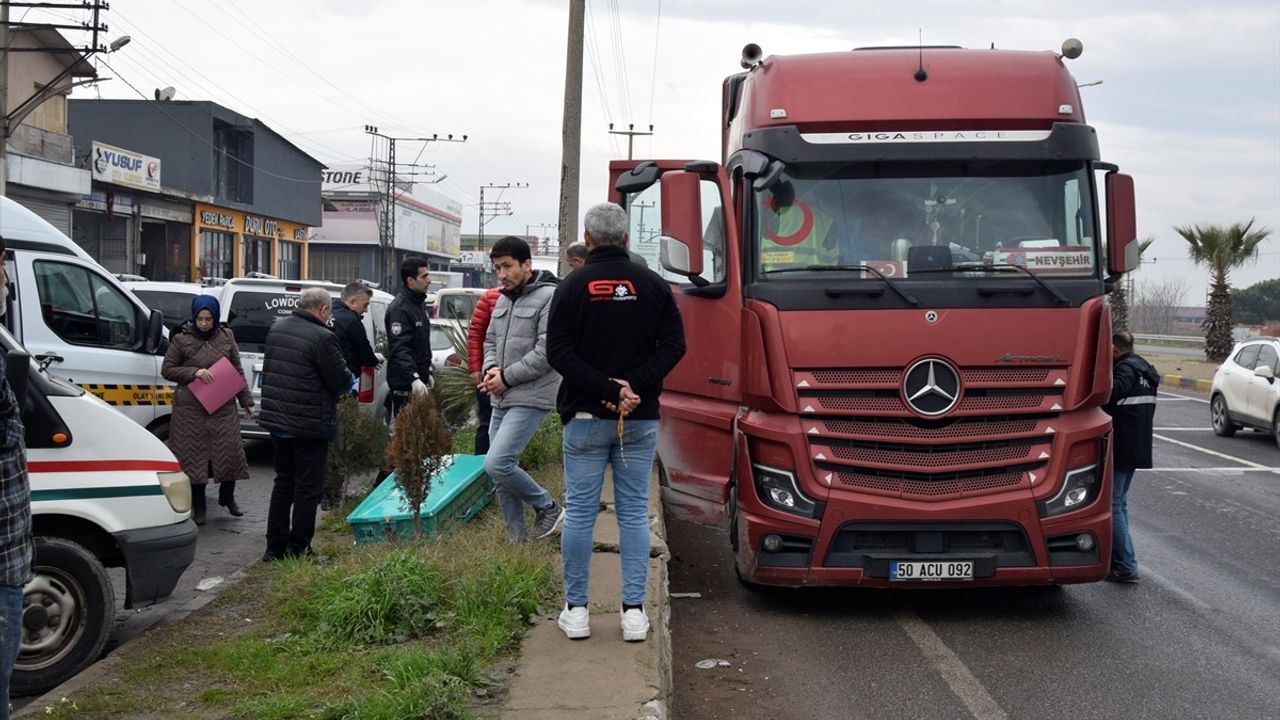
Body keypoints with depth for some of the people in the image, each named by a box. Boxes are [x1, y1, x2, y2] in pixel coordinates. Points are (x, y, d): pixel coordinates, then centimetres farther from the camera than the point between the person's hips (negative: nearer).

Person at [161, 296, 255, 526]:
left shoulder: (226, 337, 6)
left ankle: (227, 496, 25)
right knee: (194, 455, 2)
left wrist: (246, 401, 11)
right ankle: (198, 507, 13)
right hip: (191, 409, -2)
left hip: (223, 407, 2)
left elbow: (237, 371, 12)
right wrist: (193, 373, -14)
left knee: (230, 451, 2)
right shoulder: (181, 340, -2)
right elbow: (167, 370, 1)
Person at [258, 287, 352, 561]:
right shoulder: (323, 338, -19)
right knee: (308, 488, 3)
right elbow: (341, 381, -15)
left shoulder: (277, 328, 6)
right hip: (310, 425, -7)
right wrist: (349, 379, 8)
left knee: (283, 482, 18)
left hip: (277, 420, 8)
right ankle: (298, 549, 7)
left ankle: (275, 547, 22)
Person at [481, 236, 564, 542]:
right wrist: (491, 369, 0)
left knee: (497, 464, -17)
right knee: (502, 471, 8)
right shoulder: (503, 299, 14)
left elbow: (547, 352, -18)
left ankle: (548, 508, 4)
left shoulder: (549, 297, -12)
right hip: (502, 399, 8)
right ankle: (517, 539, 19)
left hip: (530, 398, -8)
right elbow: (491, 340, 22)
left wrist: (507, 377, -14)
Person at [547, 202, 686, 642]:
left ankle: (575, 609, 10)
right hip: (641, 419, 2)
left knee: (579, 511, 6)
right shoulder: (653, 285, 3)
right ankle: (634, 611, 6)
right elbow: (674, 345, -3)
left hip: (585, 418, -1)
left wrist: (605, 388, -12)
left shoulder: (573, 286, -3)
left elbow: (558, 352, -10)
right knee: (634, 512, 7)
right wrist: (633, 385, -11)